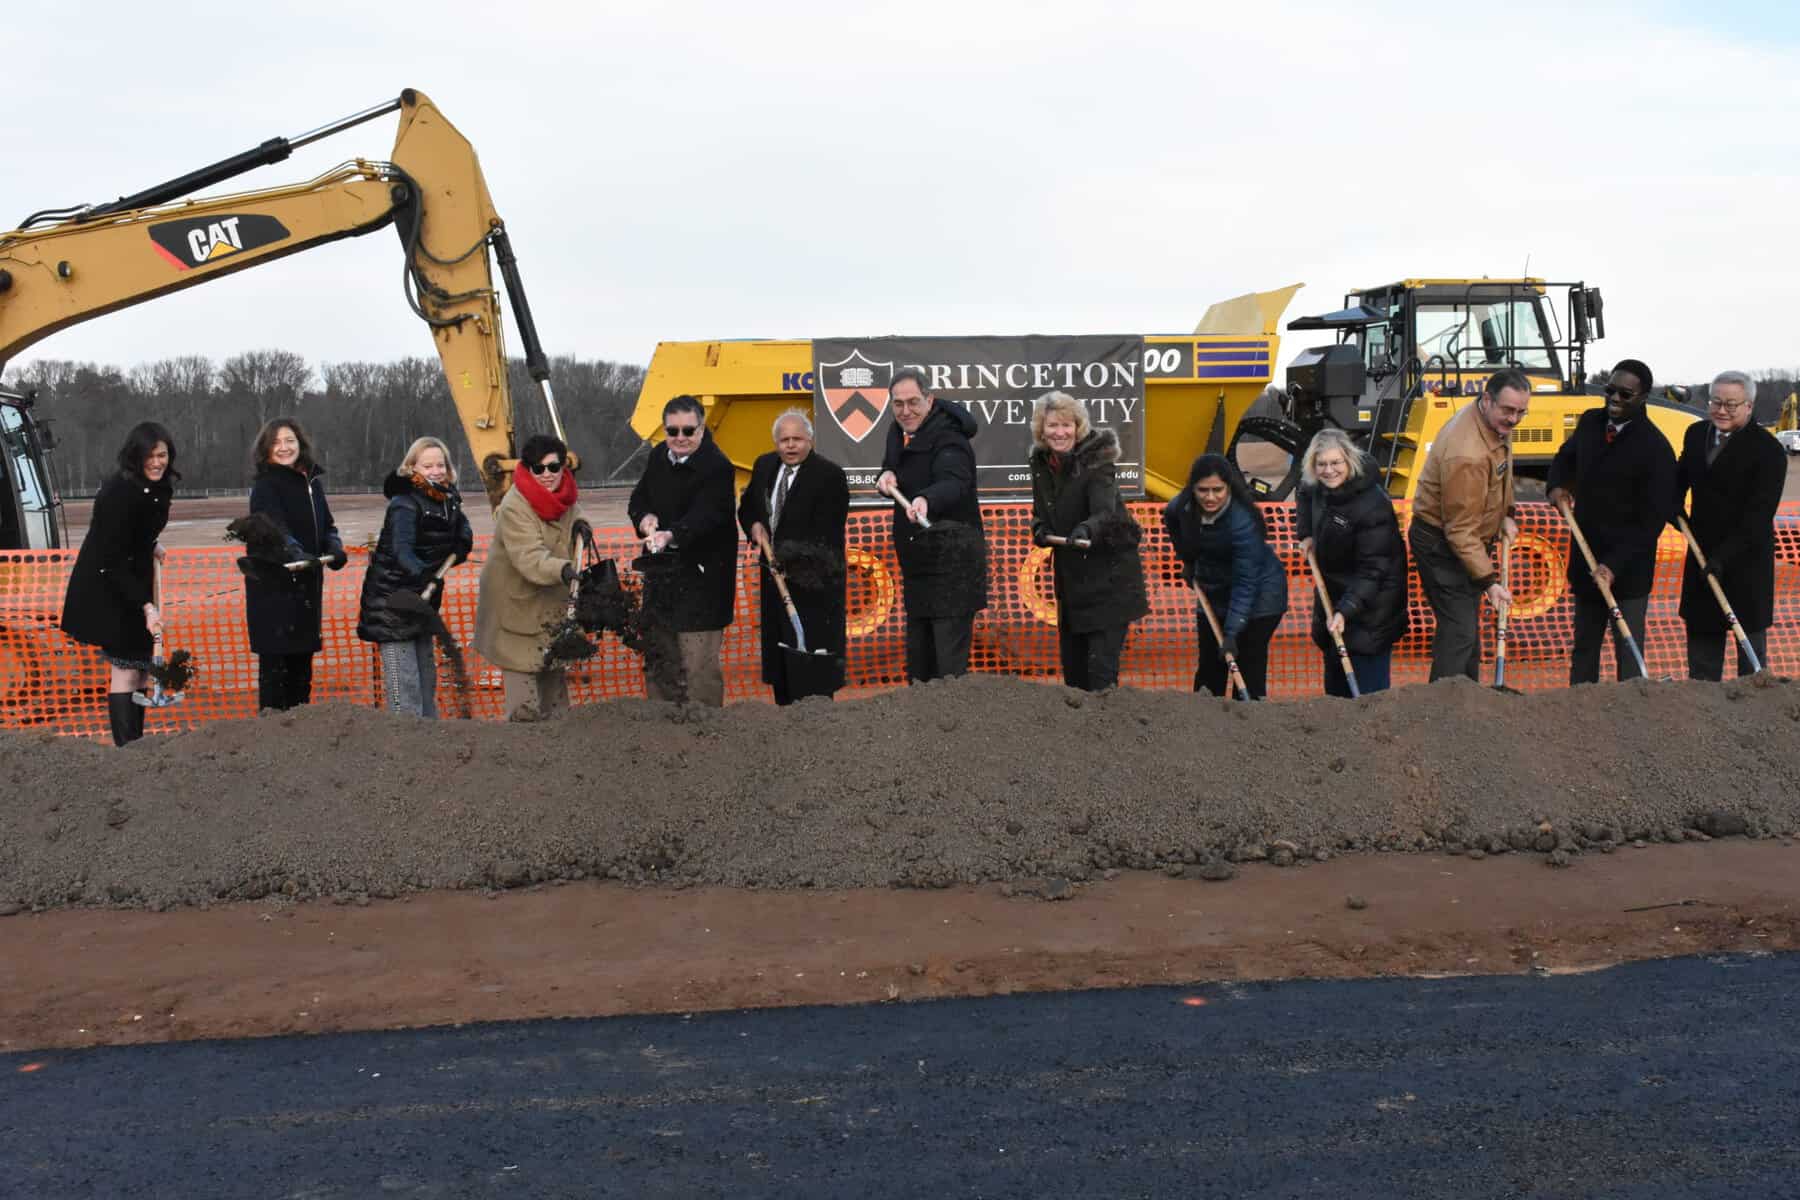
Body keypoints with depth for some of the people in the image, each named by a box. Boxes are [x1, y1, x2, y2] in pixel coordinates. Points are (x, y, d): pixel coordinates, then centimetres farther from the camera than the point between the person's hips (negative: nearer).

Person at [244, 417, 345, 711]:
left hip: (307, 584, 7)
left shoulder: (312, 482, 13)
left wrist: (335, 549, -7)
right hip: (273, 586, -7)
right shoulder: (265, 486, -9)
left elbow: (327, 525, 14)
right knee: (275, 662, -6)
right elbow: (274, 528, -24)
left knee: (302, 661, 14)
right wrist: (296, 554, -41)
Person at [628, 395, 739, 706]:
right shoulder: (658, 457, 8)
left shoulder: (717, 467, -16)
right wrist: (644, 517, -6)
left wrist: (672, 535, -47)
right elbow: (639, 497, 17)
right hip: (660, 574, 8)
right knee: (655, 659, 17)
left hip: (701, 578, -8)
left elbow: (704, 515, -29)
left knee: (699, 664, -7)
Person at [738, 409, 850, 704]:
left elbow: (825, 532, -18)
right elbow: (746, 507, 21)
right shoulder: (764, 465, 7)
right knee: (777, 652, 13)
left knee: (812, 651, -5)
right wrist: (755, 525, -1)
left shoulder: (830, 474, -14)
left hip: (813, 580, -7)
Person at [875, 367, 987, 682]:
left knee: (950, 662, -10)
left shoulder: (948, 437, -19)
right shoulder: (899, 432, 8)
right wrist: (887, 476, -6)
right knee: (918, 659, 17)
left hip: (953, 564, -9)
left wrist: (926, 500, -58)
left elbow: (953, 482, -37)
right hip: (916, 562, 9)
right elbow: (891, 467, 19)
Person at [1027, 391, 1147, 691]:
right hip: (1069, 574, 7)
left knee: (1101, 666, -11)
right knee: (1072, 663, 15)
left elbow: (1104, 511, -33)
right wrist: (1040, 529, -10)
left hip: (1109, 574, -7)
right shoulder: (1041, 462, 2)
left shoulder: (1097, 461, -18)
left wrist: (1085, 530, -55)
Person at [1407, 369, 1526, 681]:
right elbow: (1461, 531, -30)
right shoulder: (1466, 455, -34)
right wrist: (1489, 581, -29)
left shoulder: (1497, 423, -3)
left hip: (1468, 542, 10)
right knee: (1458, 630, -13)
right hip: (1441, 545, -10)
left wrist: (1506, 514, 8)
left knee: (1468, 628, 20)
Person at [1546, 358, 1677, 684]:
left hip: (1628, 566, -7)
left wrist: (1614, 564, -23)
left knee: (1628, 655, -4)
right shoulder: (1590, 422, 3)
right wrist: (1558, 484, 2)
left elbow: (1652, 521, -16)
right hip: (1585, 558, 7)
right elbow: (1566, 457, 24)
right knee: (1583, 646, 16)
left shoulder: (1655, 448, -15)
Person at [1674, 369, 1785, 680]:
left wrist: (1725, 556, -25)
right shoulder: (1696, 433, 5)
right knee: (1701, 630, 13)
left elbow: (1759, 513, -19)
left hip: (1747, 556, -6)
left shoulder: (1768, 449, -15)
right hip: (1702, 553, 6)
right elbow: (1682, 476, 23)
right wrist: (1674, 506, 3)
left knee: (1751, 635, 4)